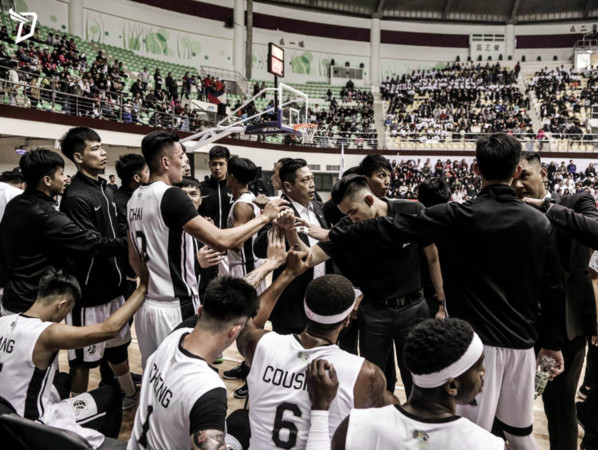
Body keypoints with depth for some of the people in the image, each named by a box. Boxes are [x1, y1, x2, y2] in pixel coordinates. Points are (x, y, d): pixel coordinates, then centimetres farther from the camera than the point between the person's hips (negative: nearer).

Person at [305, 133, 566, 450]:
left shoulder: (457, 217, -13)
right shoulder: (539, 222, 1)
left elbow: (392, 229, -12)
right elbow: (552, 288, 5)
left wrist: (333, 235, -3)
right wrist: (553, 341, 17)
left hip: (477, 338, -5)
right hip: (522, 340, 5)